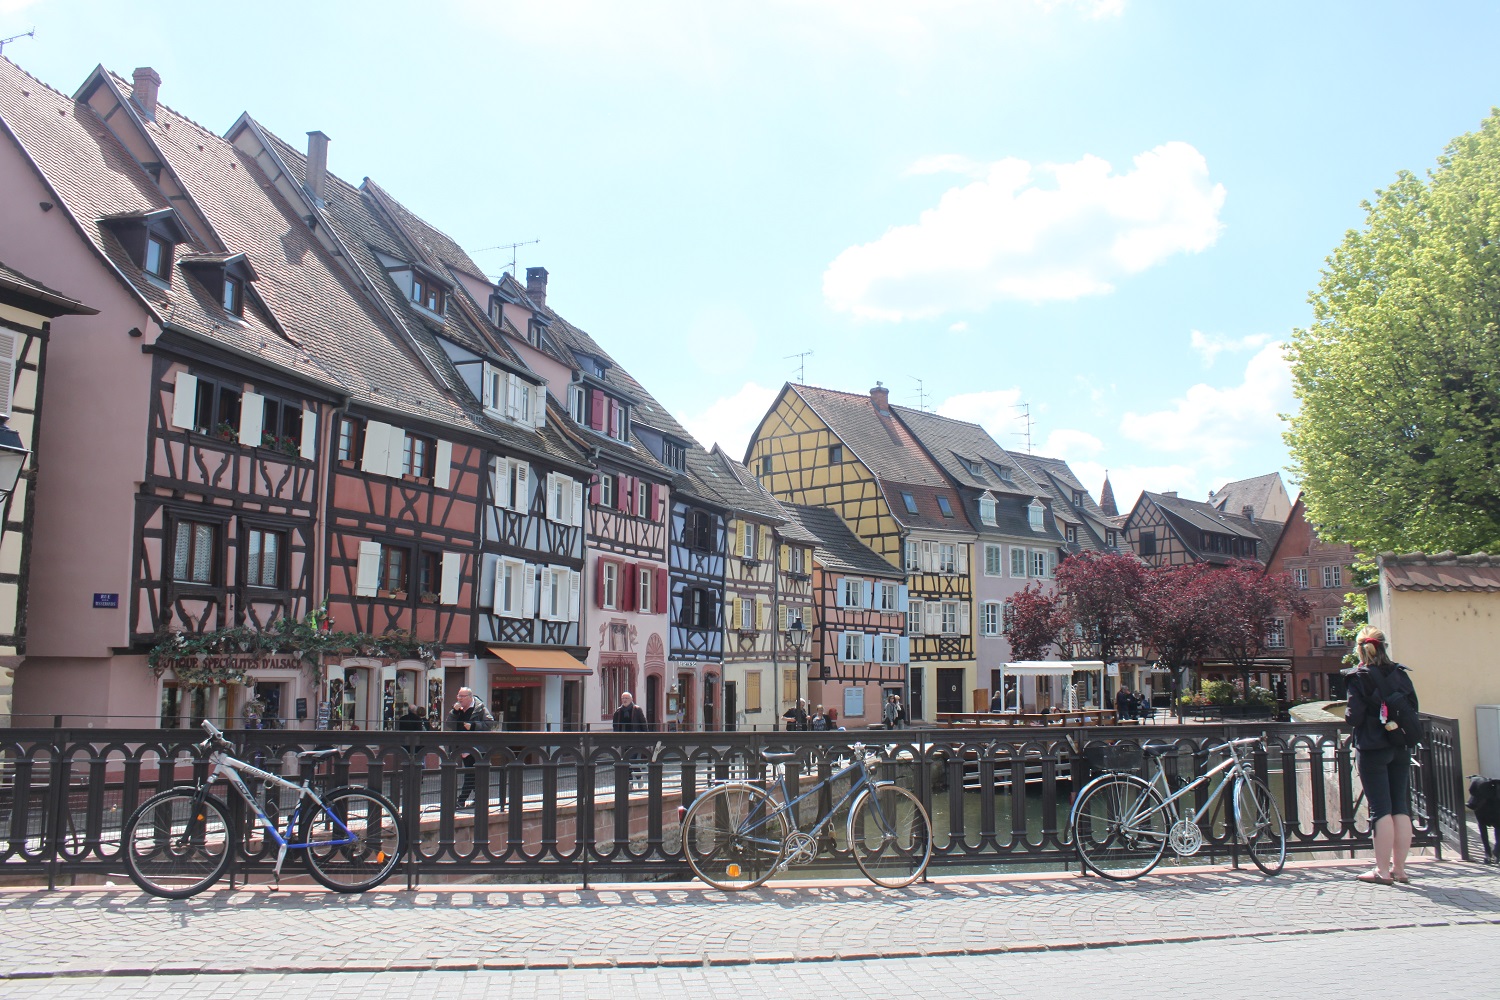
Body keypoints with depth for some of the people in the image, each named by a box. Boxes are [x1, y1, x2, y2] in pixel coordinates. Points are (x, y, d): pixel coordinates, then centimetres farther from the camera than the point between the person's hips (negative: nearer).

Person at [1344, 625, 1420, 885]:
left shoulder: (1359, 677, -10)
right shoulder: (1400, 673, 5)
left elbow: (1354, 717, -14)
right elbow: (1413, 709, 7)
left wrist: (1347, 714, 7)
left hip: (1373, 749, -4)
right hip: (1401, 748, 5)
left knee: (1381, 809, -2)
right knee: (1401, 807, 8)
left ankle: (1383, 871, 0)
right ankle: (1399, 868, 13)